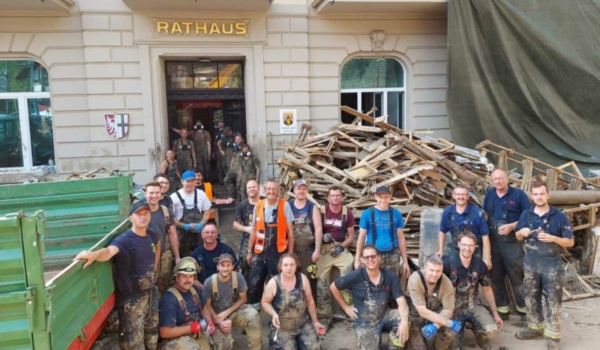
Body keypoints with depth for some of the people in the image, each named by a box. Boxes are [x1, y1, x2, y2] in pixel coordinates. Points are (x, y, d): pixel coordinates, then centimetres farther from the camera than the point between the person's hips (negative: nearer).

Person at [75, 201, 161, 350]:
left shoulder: (152, 235, 0)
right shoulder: (124, 240, -20)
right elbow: (109, 251, -41)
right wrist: (94, 254, -63)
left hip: (151, 293, 6)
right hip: (131, 297, -6)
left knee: (152, 332, 22)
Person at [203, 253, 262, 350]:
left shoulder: (238, 277, -13)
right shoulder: (209, 282, -16)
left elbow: (243, 298, -5)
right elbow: (207, 306, -9)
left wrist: (226, 313, -16)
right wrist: (220, 321, -22)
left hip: (235, 310, 2)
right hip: (217, 314, -1)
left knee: (254, 316, -29)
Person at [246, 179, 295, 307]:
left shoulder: (285, 205, -5)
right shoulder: (258, 205, 3)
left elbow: (290, 231, -2)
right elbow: (254, 230, 11)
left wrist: (290, 252, -2)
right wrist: (249, 251, 12)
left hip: (278, 251, -2)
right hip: (260, 251, 3)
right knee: (254, 283, 7)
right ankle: (253, 306, 24)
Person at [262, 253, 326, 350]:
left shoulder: (303, 279, -8)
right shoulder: (273, 283, -14)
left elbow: (310, 301, 3)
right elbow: (265, 302, -1)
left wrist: (315, 322, 8)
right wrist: (273, 314, -20)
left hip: (304, 324, 2)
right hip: (282, 328, -2)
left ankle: (298, 342, 17)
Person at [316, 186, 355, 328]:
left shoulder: (347, 213, 4)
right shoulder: (321, 211, 0)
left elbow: (351, 236, 6)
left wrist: (341, 246, -10)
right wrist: (322, 236, -16)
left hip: (341, 249, 0)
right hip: (324, 249, 0)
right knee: (322, 282, -2)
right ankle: (324, 316, 7)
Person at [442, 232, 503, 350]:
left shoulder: (480, 264, -6)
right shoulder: (448, 261, -19)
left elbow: (487, 289, 8)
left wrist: (495, 313, 13)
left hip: (472, 305, 3)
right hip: (452, 307, -3)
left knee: (492, 331, -20)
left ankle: (475, 327, 14)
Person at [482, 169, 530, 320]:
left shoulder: (518, 194, -6)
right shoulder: (489, 194, 7)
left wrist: (512, 226, -17)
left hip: (512, 242, -4)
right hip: (492, 241, 4)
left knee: (517, 276, 1)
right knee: (496, 276, 11)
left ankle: (524, 308, 16)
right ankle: (502, 309, 23)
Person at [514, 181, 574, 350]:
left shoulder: (560, 216, -8)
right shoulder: (526, 214, 2)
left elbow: (570, 241, -5)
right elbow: (518, 238, 12)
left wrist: (553, 238, -23)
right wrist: (522, 232, -12)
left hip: (551, 264, -4)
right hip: (530, 263, 4)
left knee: (553, 301, 2)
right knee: (531, 298, 14)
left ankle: (552, 336, 13)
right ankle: (535, 328, 31)